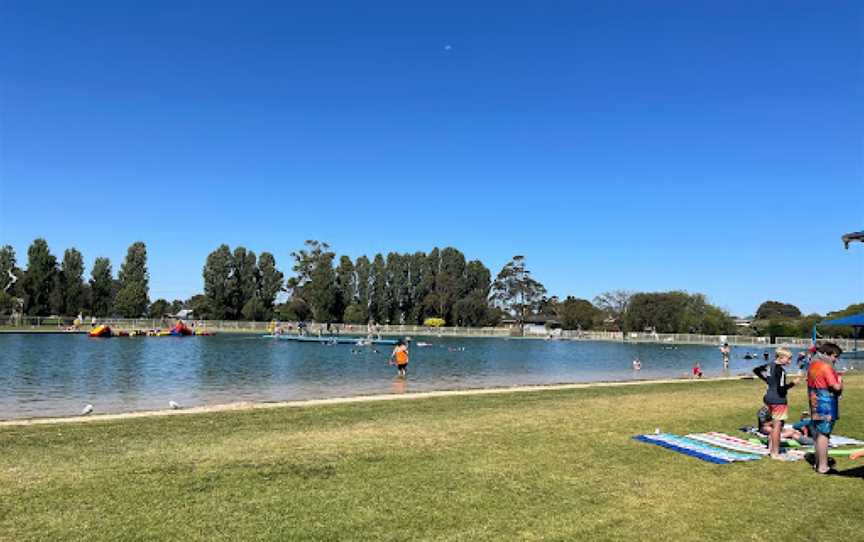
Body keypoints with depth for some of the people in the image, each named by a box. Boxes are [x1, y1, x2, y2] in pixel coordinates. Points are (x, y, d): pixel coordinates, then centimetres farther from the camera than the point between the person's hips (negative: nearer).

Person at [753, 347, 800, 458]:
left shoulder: (770, 365, 4)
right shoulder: (781, 370, -20)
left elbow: (756, 370, 19)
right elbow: (781, 389, -23)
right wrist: (793, 383, -12)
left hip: (769, 398, 9)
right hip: (779, 400, -9)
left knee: (774, 425, 20)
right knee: (778, 426, 0)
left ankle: (771, 449, 28)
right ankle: (775, 453, 6)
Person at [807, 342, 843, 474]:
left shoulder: (813, 365, 13)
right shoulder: (826, 367, -16)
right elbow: (836, 387, -18)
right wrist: (840, 381, 0)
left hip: (815, 405, 9)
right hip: (826, 406, -9)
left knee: (818, 434, 16)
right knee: (823, 435, -4)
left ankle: (817, 463, 25)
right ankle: (823, 466, 2)